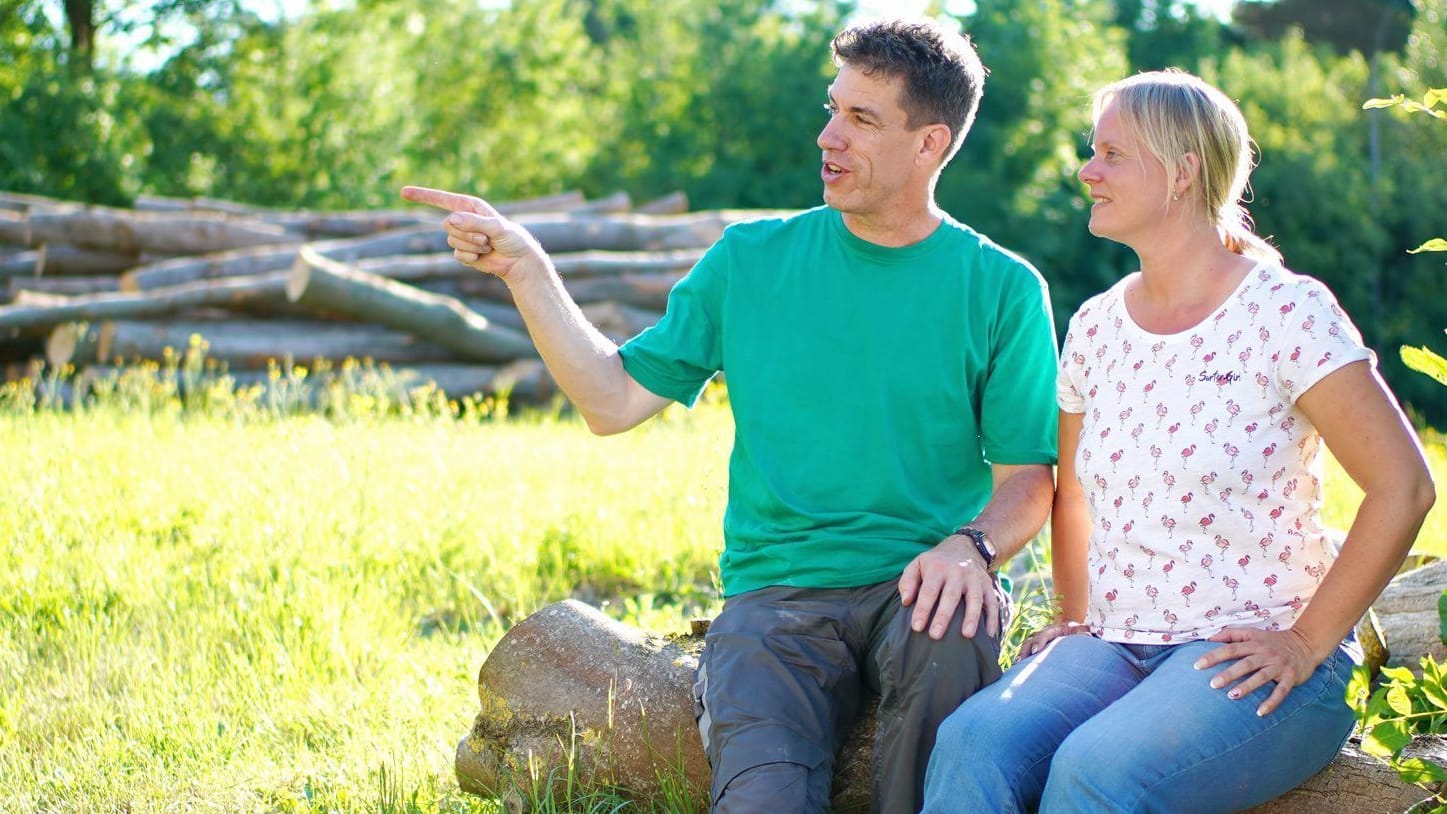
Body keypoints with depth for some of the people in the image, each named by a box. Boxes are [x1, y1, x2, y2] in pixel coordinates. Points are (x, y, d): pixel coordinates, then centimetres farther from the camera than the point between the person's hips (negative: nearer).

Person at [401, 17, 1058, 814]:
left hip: (916, 585, 0)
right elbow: (614, 400, 8)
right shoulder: (752, 261, 8)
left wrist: (972, 545, -21)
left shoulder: (1001, 289, 2)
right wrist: (524, 268, 0)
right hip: (778, 595, 0)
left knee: (952, 630, -37)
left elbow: (1027, 478, 1)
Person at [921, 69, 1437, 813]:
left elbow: (1403, 487, -9)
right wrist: (1077, 617, 12)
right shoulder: (1095, 327, 12)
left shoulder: (1286, 314, -6)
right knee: (974, 742, -27)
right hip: (1115, 644, 5)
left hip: (1251, 659, -5)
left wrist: (1307, 643, -10)